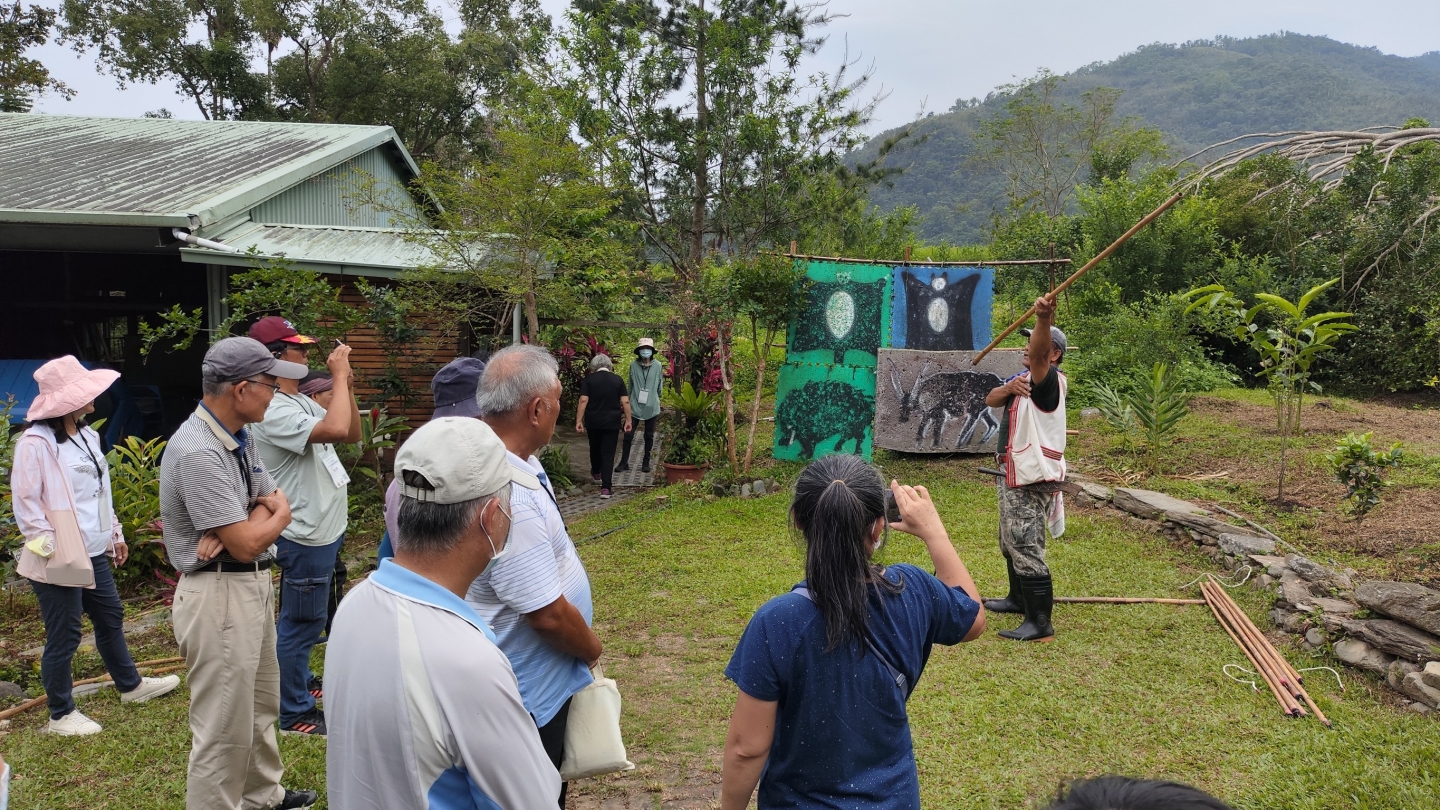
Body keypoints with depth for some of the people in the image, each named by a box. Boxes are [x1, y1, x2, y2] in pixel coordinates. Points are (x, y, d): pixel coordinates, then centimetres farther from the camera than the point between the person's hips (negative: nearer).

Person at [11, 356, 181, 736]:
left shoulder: (86, 435, 9)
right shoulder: (35, 443, -17)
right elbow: (26, 502, -18)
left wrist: (115, 532, 20)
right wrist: (50, 546, -19)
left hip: (93, 552, 9)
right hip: (61, 560, -9)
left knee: (110, 617, 22)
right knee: (64, 636, 3)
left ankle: (131, 685, 40)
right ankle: (61, 714, 19)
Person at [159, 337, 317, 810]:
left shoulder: (240, 438, 6)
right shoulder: (198, 452, -24)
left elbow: (270, 500, 6)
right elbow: (248, 544, -24)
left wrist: (229, 533, -14)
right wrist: (279, 513, -2)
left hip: (254, 584, 10)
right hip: (220, 595, -10)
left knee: (261, 706, 24)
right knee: (225, 729, 0)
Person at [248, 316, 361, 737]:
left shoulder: (302, 401, 10)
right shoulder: (273, 411, -23)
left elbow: (353, 433, 12)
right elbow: (336, 429, -37)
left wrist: (346, 386, -1)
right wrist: (338, 375, -24)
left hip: (324, 529, 10)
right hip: (305, 536, -10)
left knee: (304, 619, 25)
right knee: (300, 622, 1)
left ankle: (300, 680, 42)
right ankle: (294, 713, 13)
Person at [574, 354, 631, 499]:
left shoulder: (588, 379, -3)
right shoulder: (617, 379, 1)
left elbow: (583, 401, -11)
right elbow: (625, 402, -3)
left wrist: (579, 421, -9)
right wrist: (628, 420, 5)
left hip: (593, 422, 0)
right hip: (612, 422, 0)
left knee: (595, 448, 23)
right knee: (608, 453, 0)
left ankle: (596, 473, 47)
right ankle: (605, 487, -9)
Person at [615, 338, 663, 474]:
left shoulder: (657, 366, -3)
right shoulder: (633, 365, -4)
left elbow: (659, 386, 8)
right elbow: (630, 385, 6)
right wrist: (630, 399, 10)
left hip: (651, 407, 1)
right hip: (635, 406, -1)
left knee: (649, 436, 11)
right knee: (628, 434, -1)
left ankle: (646, 462, 23)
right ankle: (624, 462, 9)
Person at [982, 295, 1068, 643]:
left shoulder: (1049, 380, -14)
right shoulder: (1022, 378, 14)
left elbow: (1038, 354, -37)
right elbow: (990, 400, 4)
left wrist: (1044, 319, -55)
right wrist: (1009, 388, -17)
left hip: (1033, 480, -11)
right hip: (1014, 476, 11)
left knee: (1027, 548, -13)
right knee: (1011, 543, 24)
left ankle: (1040, 624, -10)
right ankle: (1019, 599, 41)